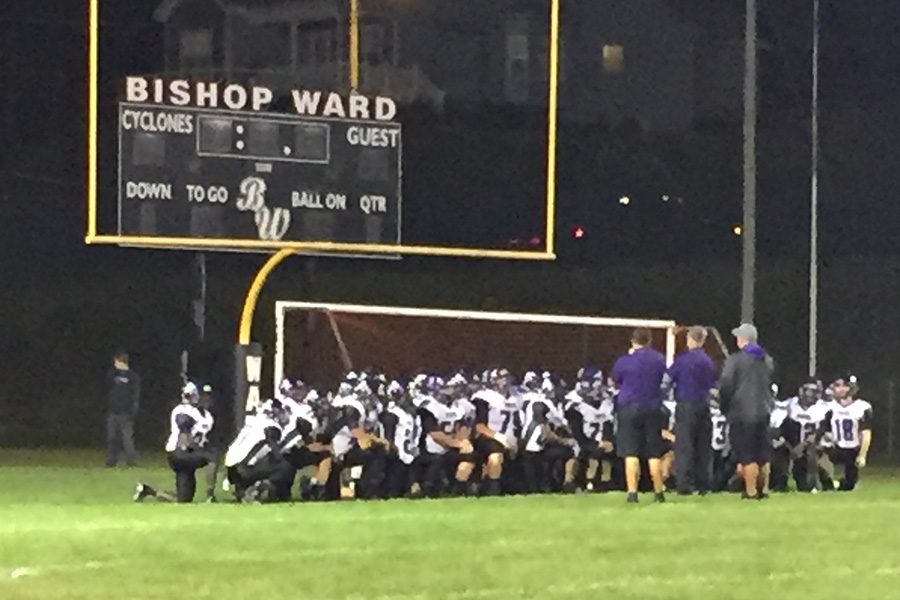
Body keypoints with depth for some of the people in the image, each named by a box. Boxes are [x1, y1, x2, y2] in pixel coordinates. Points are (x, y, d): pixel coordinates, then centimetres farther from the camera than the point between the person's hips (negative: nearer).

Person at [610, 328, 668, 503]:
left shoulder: (624, 361, -5)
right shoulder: (658, 359, 3)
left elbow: (614, 383, 8)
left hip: (630, 408, -3)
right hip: (653, 408, 3)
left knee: (631, 453, -2)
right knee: (653, 454, 10)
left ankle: (632, 492, -10)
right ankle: (659, 492, 12)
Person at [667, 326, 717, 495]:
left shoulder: (683, 359, -10)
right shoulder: (708, 361, 7)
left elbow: (668, 378, -7)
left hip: (686, 406, -5)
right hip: (704, 406, 5)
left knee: (684, 446, -4)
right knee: (702, 447, 10)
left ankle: (684, 484, -10)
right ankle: (702, 484, 11)